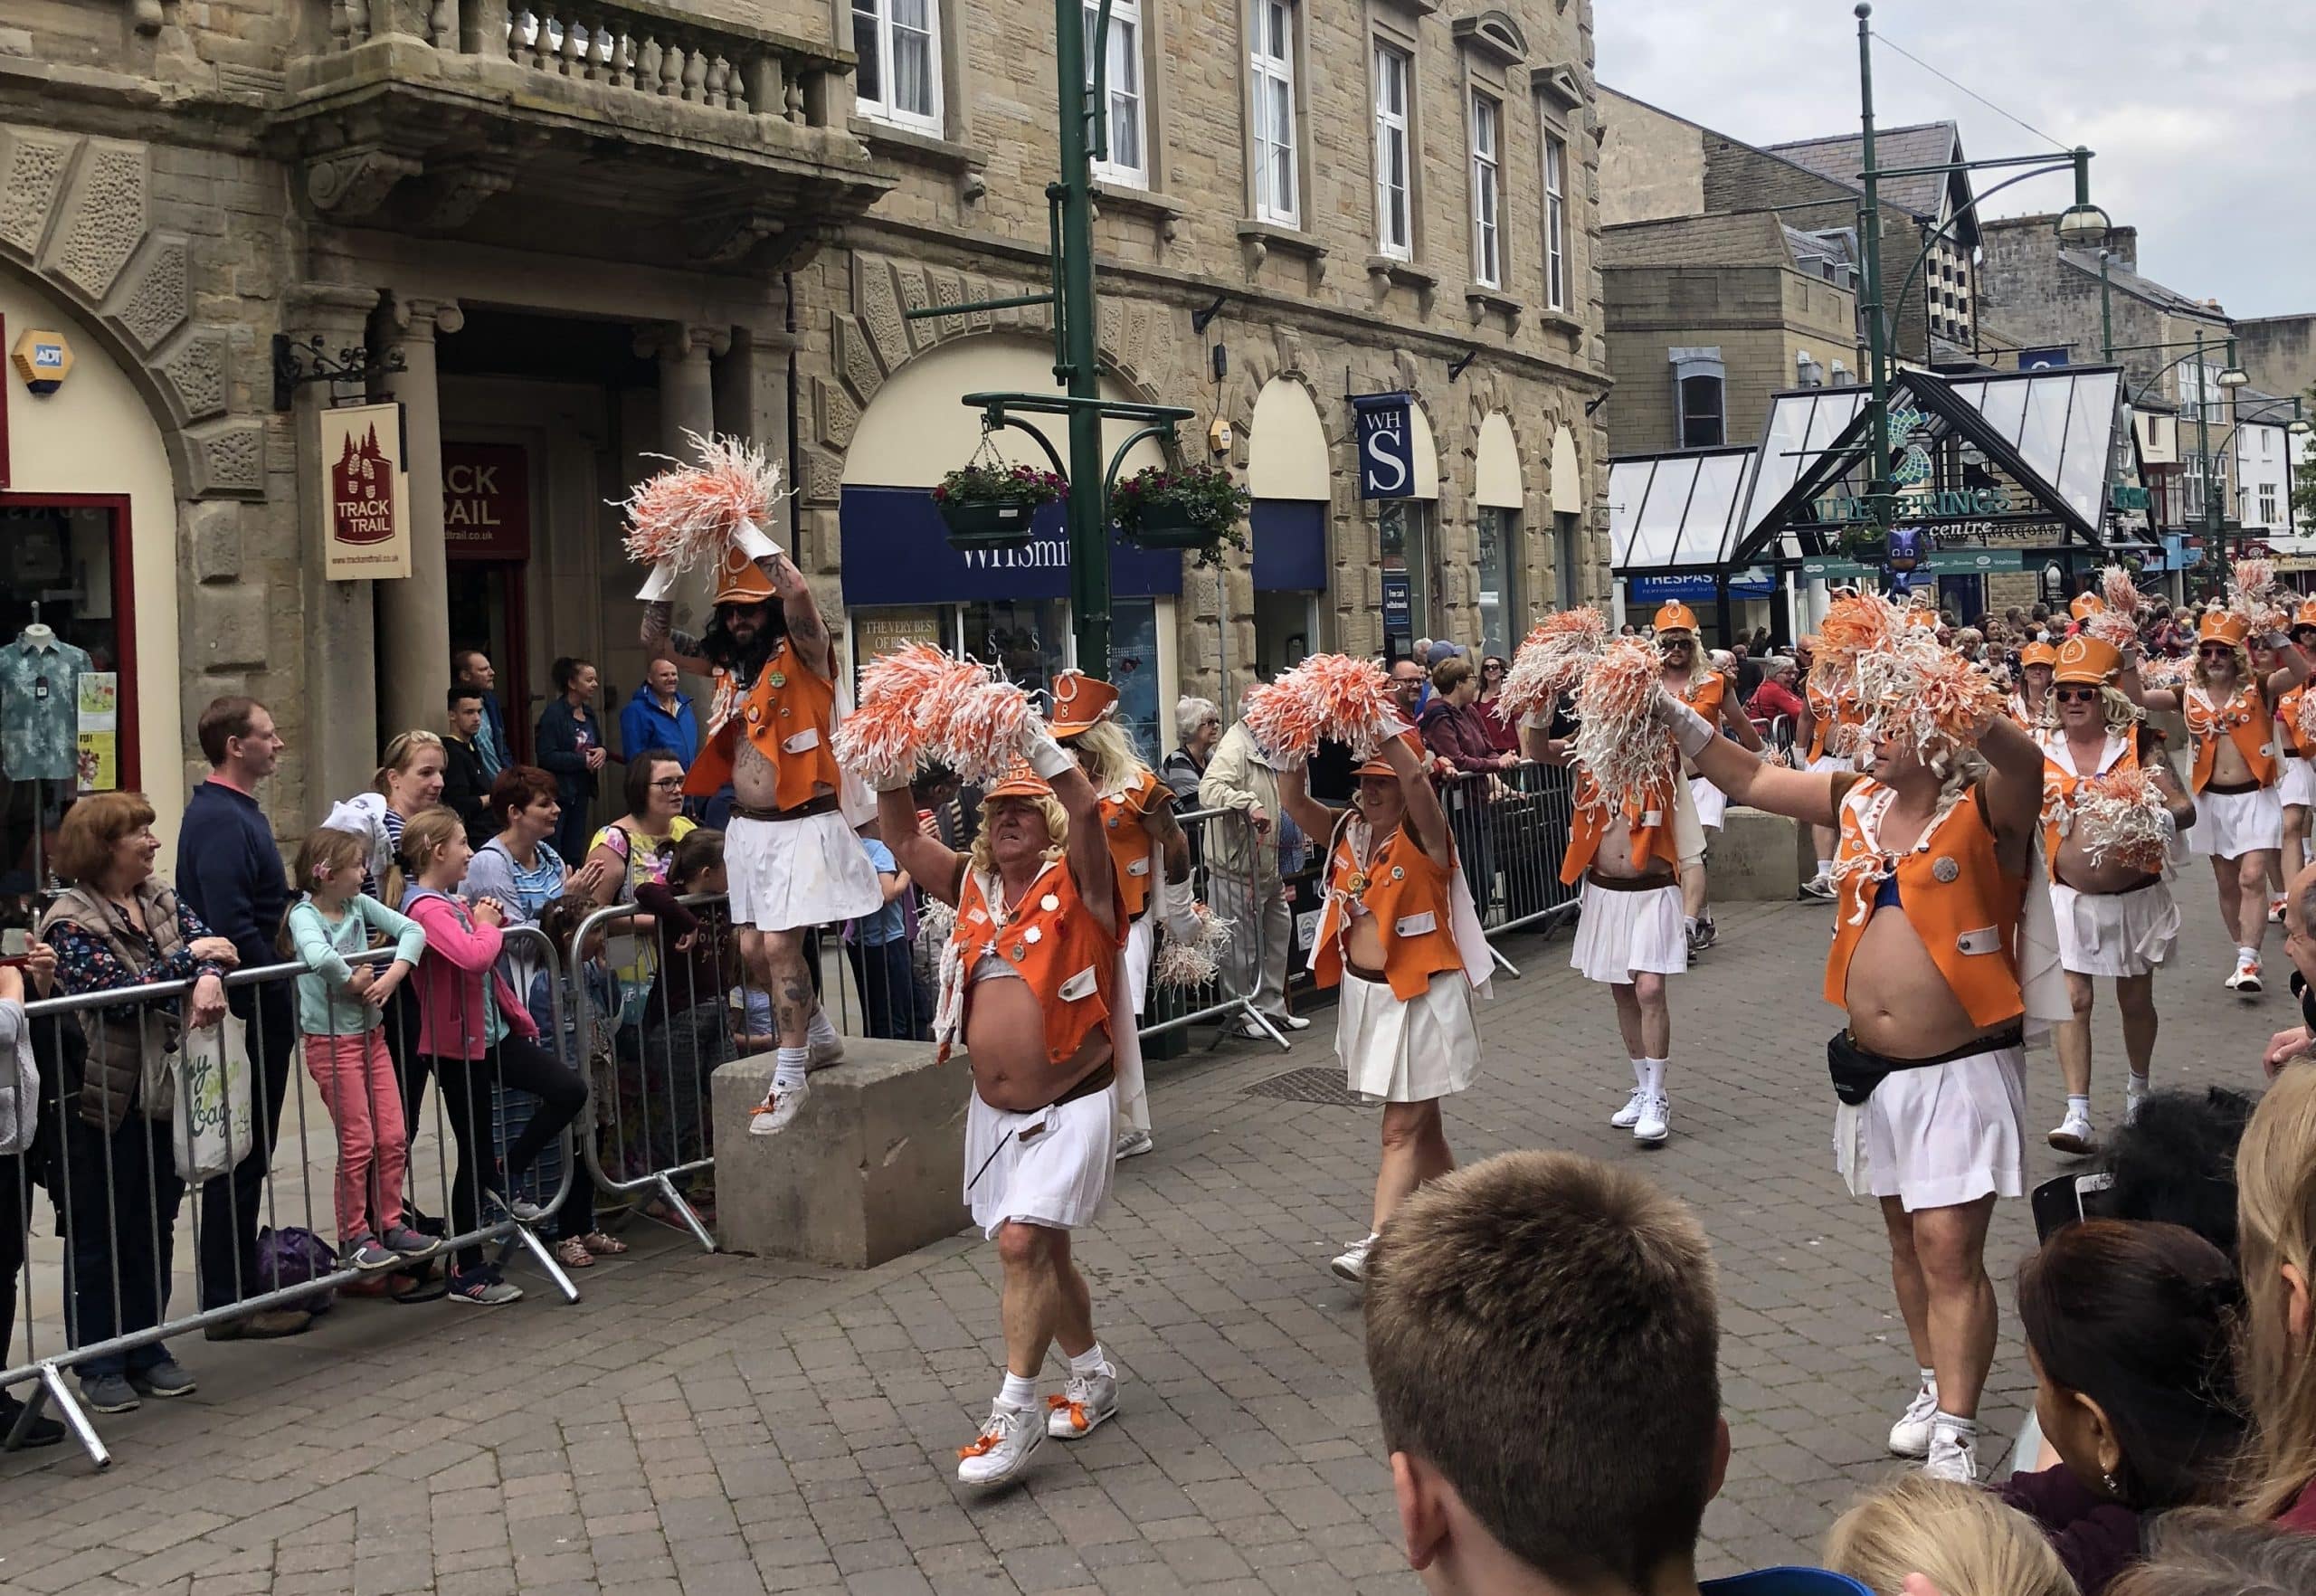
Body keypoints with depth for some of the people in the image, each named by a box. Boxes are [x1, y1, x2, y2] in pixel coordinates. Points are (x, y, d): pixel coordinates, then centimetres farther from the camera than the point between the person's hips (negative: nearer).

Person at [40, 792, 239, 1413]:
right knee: (99, 1237, 6)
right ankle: (99, 1365, 15)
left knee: (155, 1230, 13)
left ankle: (146, 1348, 24)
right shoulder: (70, 921, -11)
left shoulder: (161, 900, 8)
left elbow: (209, 941, -2)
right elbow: (119, 992, -20)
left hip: (165, 1092, 6)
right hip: (104, 1100, -6)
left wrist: (209, 978, -23)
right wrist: (187, 958, -15)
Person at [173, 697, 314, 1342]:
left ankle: (240, 1284, 25)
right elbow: (233, 928, -25)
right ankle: (230, 1302, 4)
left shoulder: (237, 812, 15)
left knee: (247, 1156, 16)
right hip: (249, 1013, -10)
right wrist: (282, 990, -19)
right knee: (240, 1159, -3)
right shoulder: (220, 819, -18)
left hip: (258, 1007, 10)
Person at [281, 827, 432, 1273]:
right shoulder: (304, 914, -15)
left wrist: (393, 975, -15)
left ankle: (389, 1224, 21)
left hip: (370, 1035, 6)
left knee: (393, 1137, 8)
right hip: (331, 1041, -6)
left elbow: (411, 930, -2)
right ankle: (354, 1237, 12)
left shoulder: (359, 904, 3)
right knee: (358, 1144, -1)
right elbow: (317, 956, -36)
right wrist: (353, 981, -21)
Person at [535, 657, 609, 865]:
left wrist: (603, 752, -1)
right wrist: (583, 760, -19)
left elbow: (598, 746, 22)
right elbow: (547, 756, -19)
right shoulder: (553, 714, -13)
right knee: (552, 850, -7)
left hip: (581, 791, 8)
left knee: (575, 850, 12)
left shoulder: (588, 713, 10)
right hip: (558, 791, -8)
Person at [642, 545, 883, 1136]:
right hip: (748, 827, 7)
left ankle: (790, 1076, -1)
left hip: (801, 826, -7)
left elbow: (796, 590, -27)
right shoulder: (727, 662, 11)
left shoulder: (801, 653, -7)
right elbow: (654, 639, 15)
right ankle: (820, 1035, 31)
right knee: (753, 949, 9)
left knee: (779, 945, -12)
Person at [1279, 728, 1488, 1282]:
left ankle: (1376, 1243, -10)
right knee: (1419, 1118, 19)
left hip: (1421, 997, -7)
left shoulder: (1423, 837, -13)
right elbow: (1294, 799, -8)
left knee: (1402, 1128, -7)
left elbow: (1416, 778, -32)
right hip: (1364, 993, 7)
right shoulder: (1348, 831, 4)